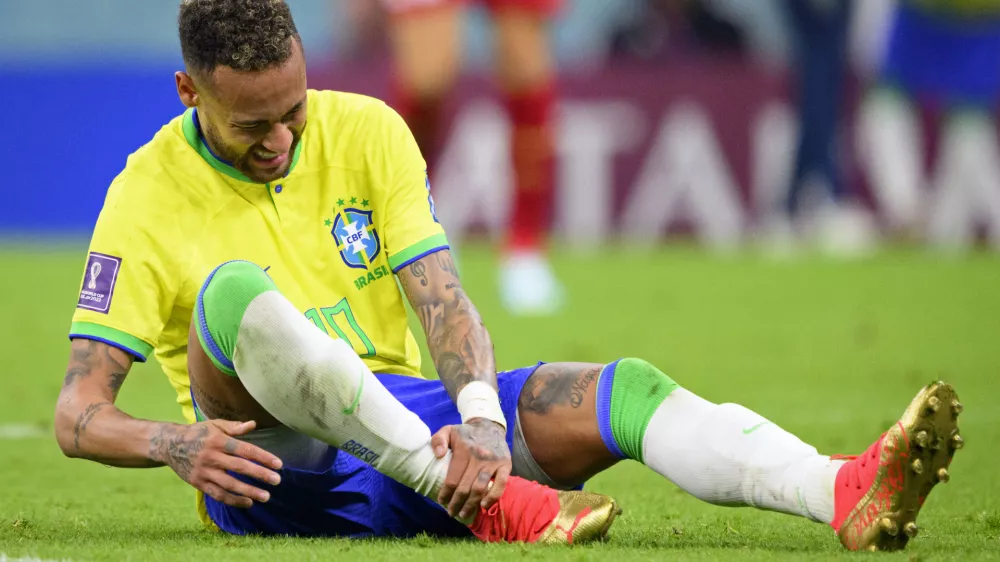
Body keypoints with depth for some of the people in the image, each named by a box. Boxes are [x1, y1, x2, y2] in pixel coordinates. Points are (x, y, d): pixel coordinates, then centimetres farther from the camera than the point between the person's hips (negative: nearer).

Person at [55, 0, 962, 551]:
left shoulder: (367, 133, 5)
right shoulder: (148, 198, -5)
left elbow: (443, 301, -6)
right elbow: (78, 414, -9)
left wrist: (481, 420, -26)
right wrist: (175, 443, -31)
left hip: (408, 425, 4)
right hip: (278, 476, -4)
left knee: (623, 390, -20)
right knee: (237, 295, -34)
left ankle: (848, 495, -46)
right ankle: (492, 503, -42)